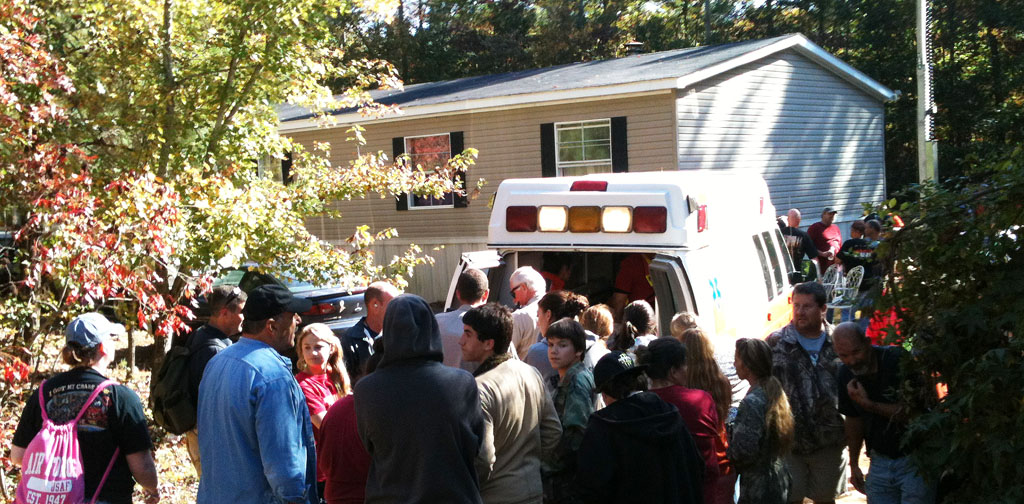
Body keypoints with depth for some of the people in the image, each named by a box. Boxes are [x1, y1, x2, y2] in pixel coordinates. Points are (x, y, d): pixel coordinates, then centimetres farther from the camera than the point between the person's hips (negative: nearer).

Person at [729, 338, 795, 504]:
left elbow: (744, 451, -26)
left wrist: (725, 439, -7)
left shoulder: (752, 402, -23)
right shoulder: (775, 392, 4)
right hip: (778, 479, 9)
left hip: (759, 489, -9)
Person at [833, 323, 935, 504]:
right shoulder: (845, 377, -1)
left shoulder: (898, 360, -18)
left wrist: (868, 404, -23)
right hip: (880, 460, 5)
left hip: (914, 460, -5)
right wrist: (854, 465, 18)